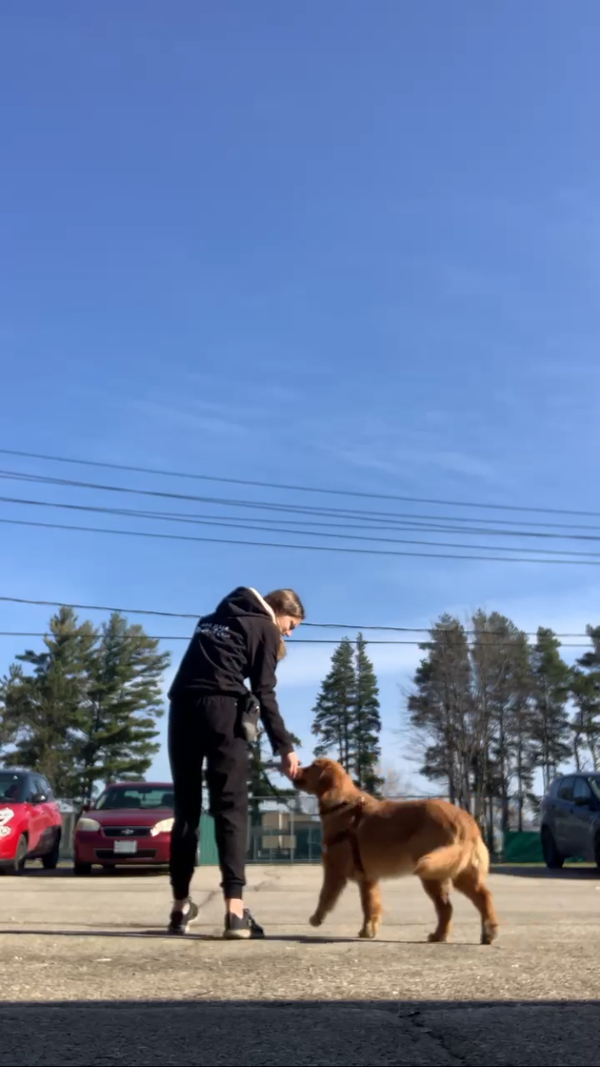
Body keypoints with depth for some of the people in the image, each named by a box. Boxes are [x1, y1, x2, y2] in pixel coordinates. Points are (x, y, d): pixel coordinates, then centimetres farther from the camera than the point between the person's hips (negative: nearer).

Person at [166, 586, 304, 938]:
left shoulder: (215, 618, 29)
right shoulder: (264, 628, 7)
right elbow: (264, 694, -1)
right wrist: (285, 747, -3)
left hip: (182, 709, 6)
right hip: (221, 711, -6)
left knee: (187, 809, 10)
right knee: (231, 808, -7)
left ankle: (182, 906, 14)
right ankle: (235, 907, -17)